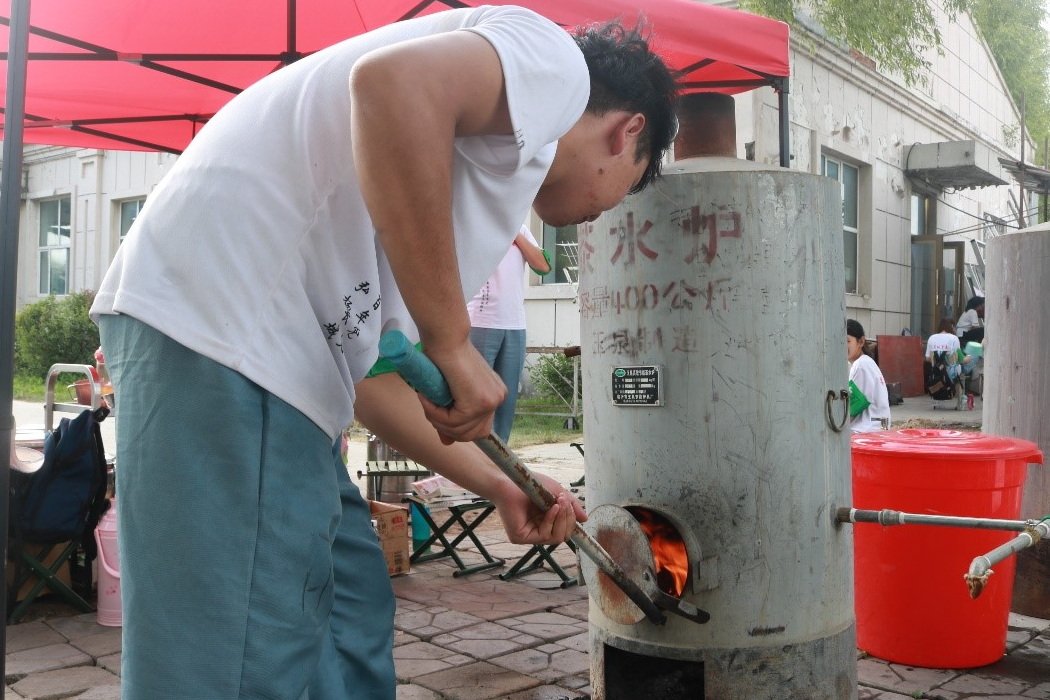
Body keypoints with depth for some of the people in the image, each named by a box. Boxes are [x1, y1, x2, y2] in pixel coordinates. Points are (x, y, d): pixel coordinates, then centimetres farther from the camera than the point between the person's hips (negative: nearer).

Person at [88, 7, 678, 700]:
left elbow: (368, 372, 22)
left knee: (350, 615, 18)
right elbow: (391, 83, -23)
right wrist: (452, 344, -18)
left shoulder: (476, 188, 25)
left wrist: (499, 487, 27)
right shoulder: (554, 58, 1)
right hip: (217, 313, -10)